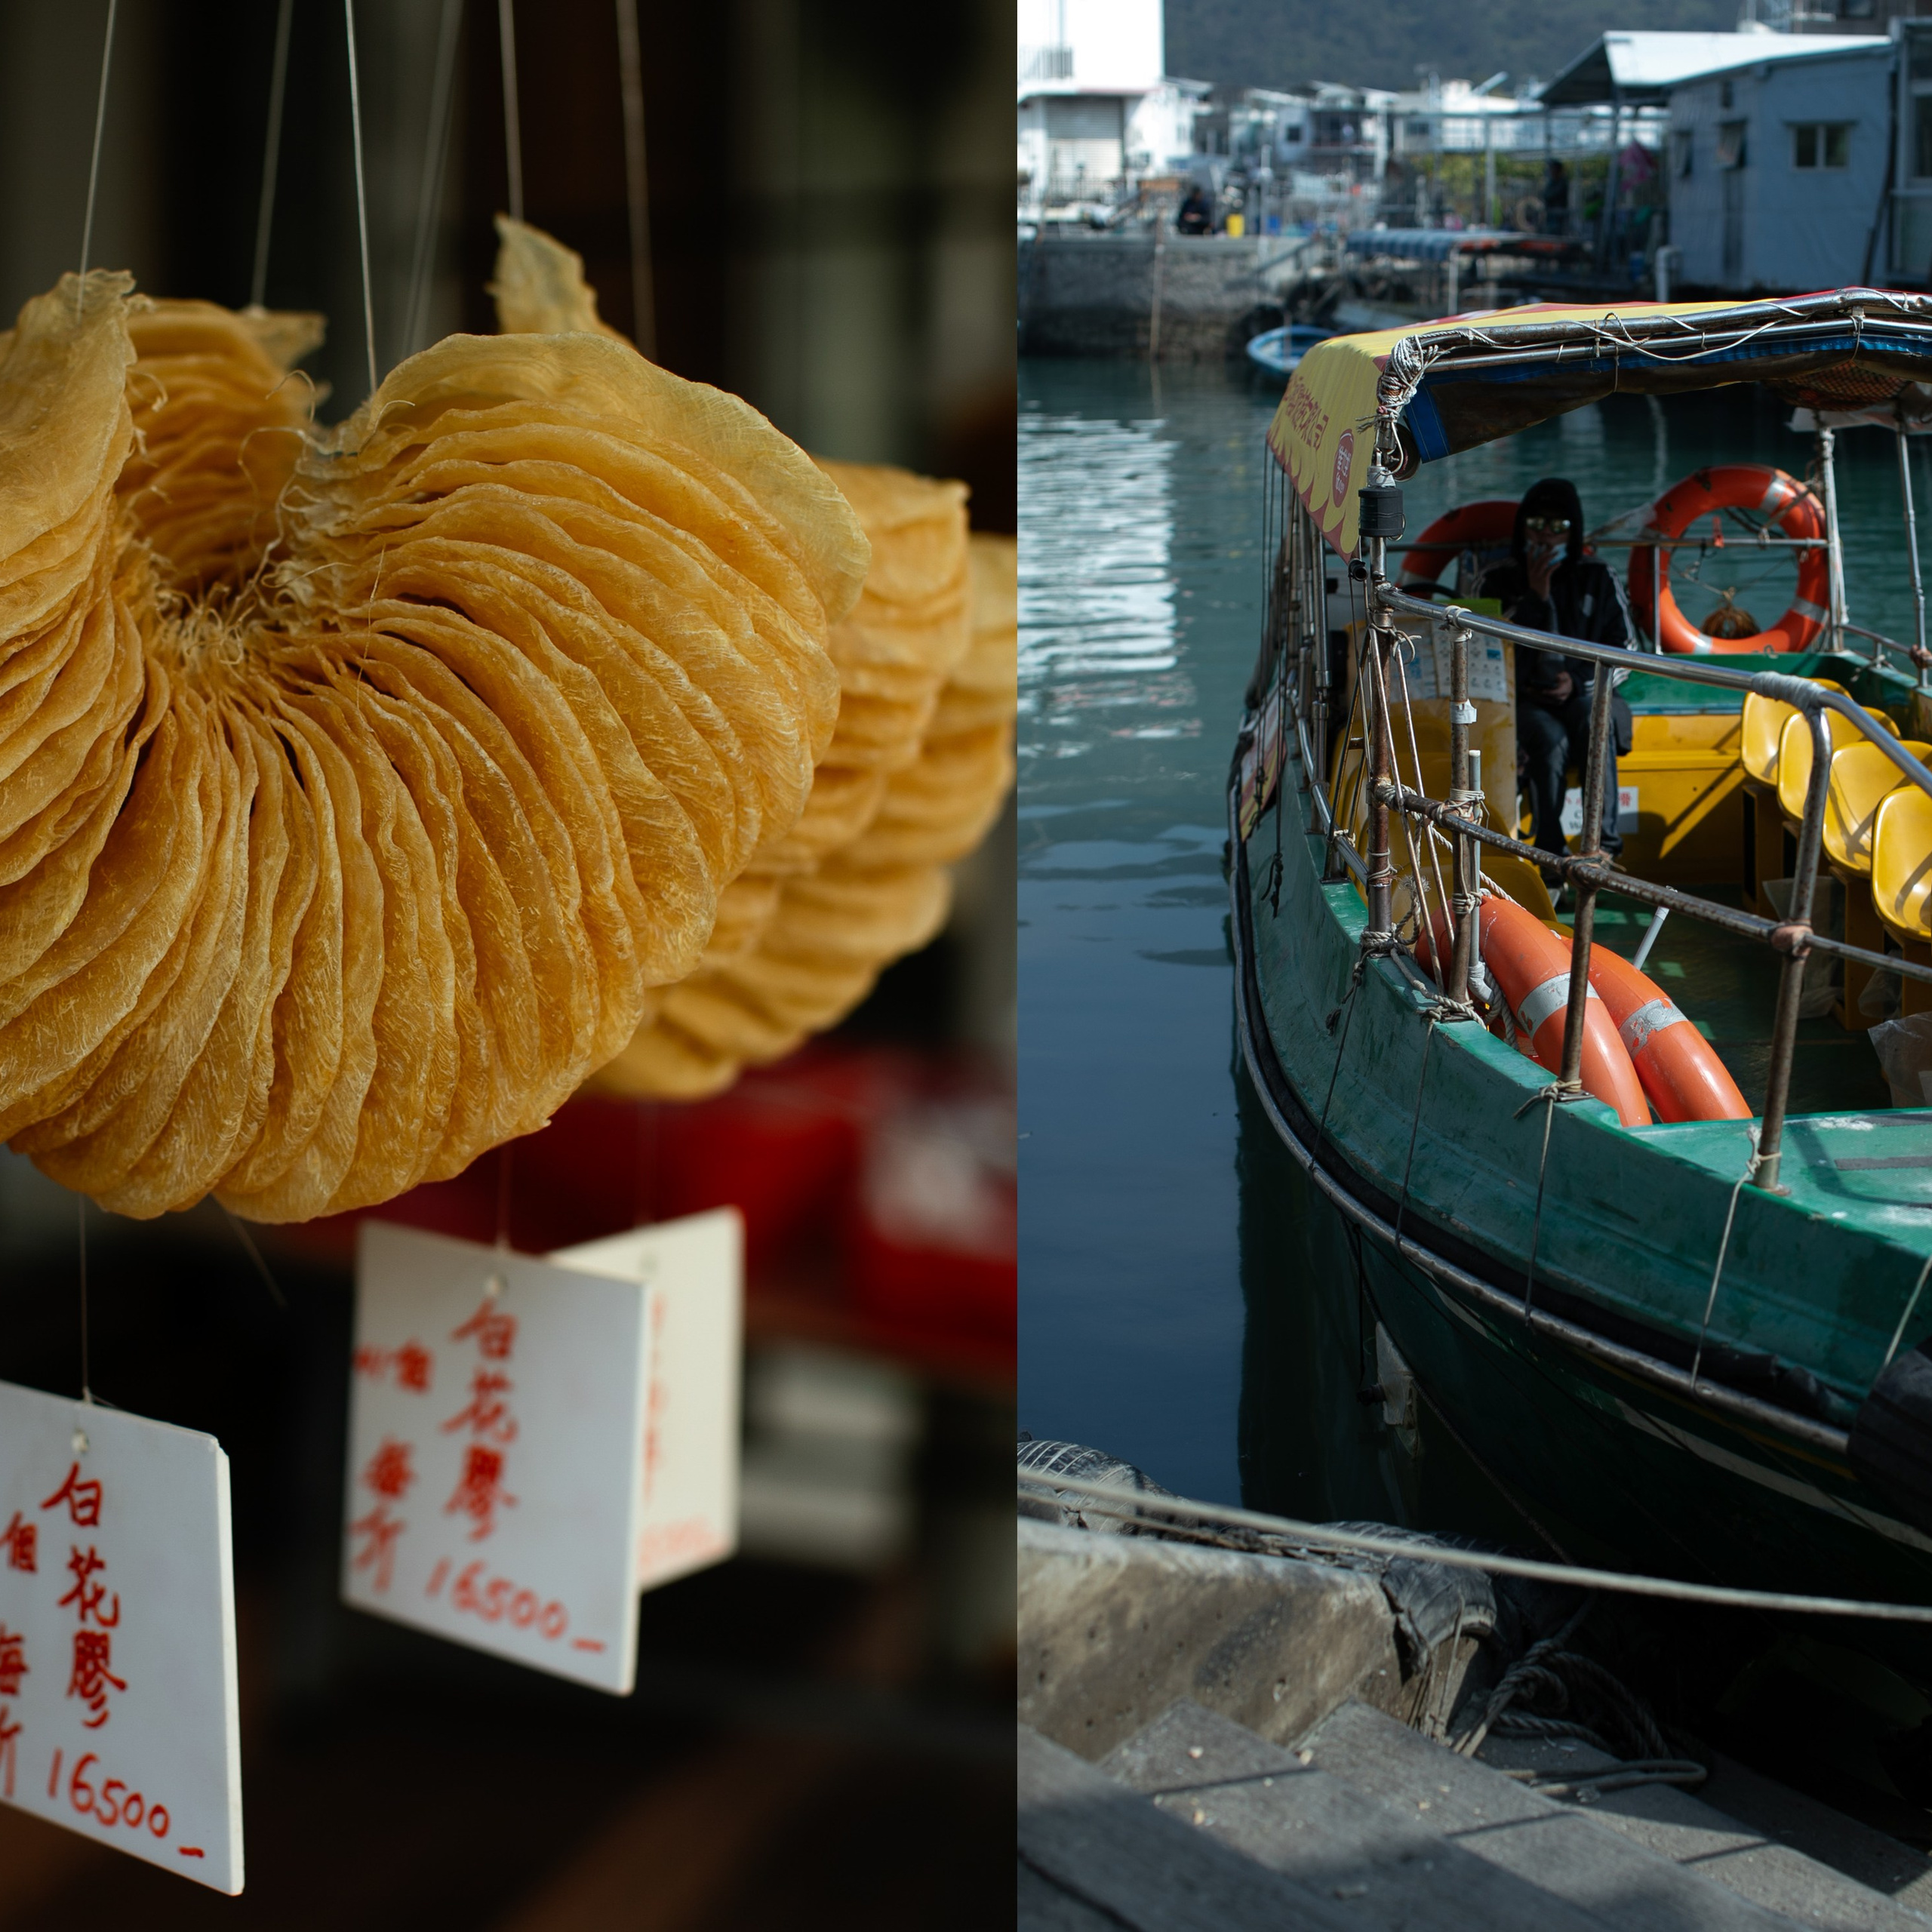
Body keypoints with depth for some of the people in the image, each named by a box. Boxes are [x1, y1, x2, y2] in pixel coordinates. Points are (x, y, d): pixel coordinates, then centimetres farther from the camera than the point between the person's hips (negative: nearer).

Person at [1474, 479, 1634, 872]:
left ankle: (1604, 848, -36)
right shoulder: (1498, 581, 6)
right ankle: (1549, 853, -32)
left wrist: (1578, 681, -10)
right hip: (1522, 701, -1)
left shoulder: (1599, 580, 10)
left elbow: (1622, 656, 9)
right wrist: (1535, 596, -9)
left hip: (1584, 696, 1)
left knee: (1596, 726, -35)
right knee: (1551, 739, -36)